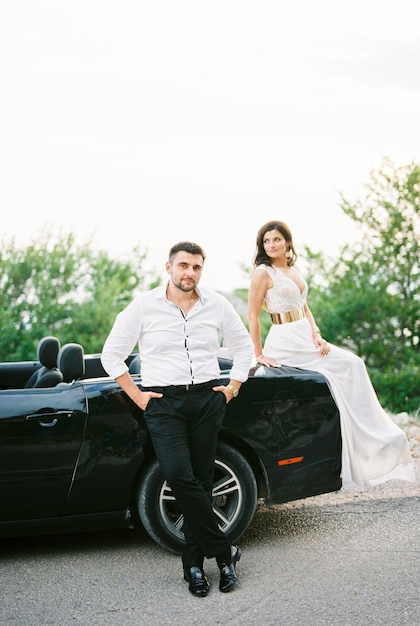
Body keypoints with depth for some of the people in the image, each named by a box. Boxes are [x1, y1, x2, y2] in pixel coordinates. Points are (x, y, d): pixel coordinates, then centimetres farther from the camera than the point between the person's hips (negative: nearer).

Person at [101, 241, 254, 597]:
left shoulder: (217, 305, 7)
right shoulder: (144, 306, 1)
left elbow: (244, 346, 20)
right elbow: (111, 355, 4)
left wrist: (233, 388, 10)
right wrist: (138, 396, -1)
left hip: (207, 398, 2)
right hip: (163, 402, -2)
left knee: (201, 482, 2)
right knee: (179, 475, -20)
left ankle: (195, 565, 12)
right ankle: (224, 551, -7)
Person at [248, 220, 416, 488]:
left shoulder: (293, 270, 13)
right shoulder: (263, 273, -10)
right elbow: (253, 316, -12)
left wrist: (317, 335, 0)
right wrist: (259, 354, -14)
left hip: (305, 338, 8)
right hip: (285, 343, -8)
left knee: (353, 365, -1)